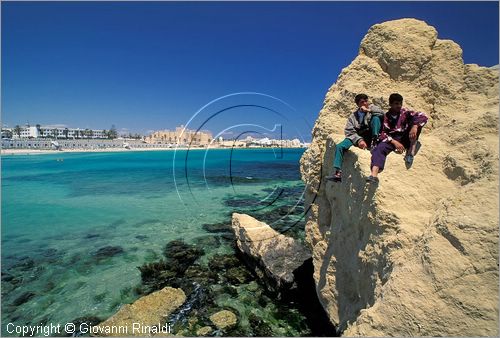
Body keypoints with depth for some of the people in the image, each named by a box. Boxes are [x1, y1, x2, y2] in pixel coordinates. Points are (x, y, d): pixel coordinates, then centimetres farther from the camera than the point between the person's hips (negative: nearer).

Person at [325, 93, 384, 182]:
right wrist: (359, 140, -16)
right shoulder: (352, 116, 15)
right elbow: (349, 131, 0)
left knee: (376, 117, -22)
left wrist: (368, 110, -9)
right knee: (340, 146, -22)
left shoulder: (372, 107, 14)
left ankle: (374, 141, -32)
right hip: (358, 138, 2)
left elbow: (382, 113, -8)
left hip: (370, 137, -1)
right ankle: (337, 173, -27)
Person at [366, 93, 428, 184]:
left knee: (415, 120, -17)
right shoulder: (385, 116, 8)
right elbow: (382, 133, -2)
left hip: (405, 139, 1)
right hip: (391, 140, -1)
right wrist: (394, 142, -20)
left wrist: (415, 126, -27)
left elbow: (423, 116, -4)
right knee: (379, 149, -33)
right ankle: (374, 175, -56)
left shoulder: (405, 112, 10)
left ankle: (411, 150, -27)